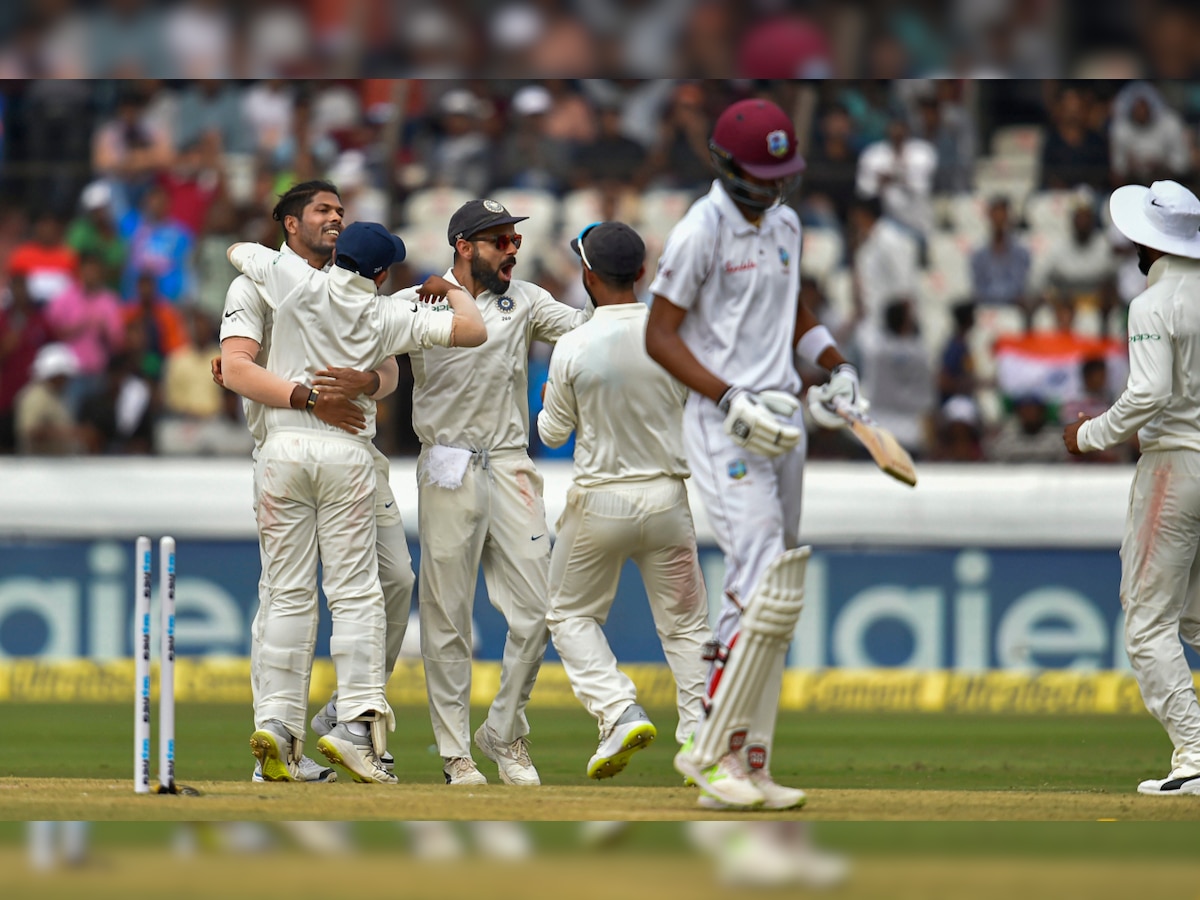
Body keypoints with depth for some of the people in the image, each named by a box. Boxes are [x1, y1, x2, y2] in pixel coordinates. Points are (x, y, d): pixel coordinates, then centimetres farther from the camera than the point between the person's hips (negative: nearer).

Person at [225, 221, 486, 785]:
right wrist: (449, 289, 20)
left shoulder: (298, 282, 4)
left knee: (289, 594, 5)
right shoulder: (387, 317, 1)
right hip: (346, 452, -2)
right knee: (355, 594, -1)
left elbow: (238, 250, 22)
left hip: (284, 447, 2)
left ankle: (277, 719, -2)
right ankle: (356, 720, -12)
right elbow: (472, 331, 0)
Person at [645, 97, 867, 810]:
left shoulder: (784, 224, 12)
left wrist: (837, 365, 8)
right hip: (725, 427, -8)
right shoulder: (702, 231, -12)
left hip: (782, 420, 8)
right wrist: (732, 401, -21)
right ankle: (710, 750, -11)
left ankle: (751, 763, 11)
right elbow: (659, 335, -13)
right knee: (763, 587, -18)